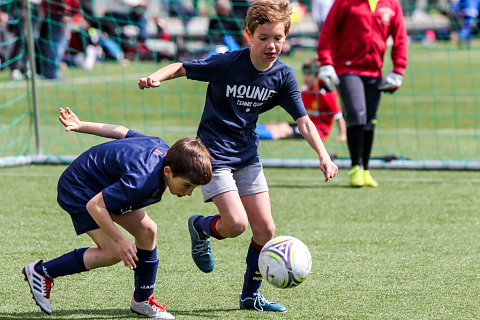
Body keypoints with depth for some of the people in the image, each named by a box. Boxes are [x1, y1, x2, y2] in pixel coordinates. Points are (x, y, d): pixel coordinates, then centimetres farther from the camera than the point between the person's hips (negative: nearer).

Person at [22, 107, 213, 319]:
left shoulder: (163, 149, -12)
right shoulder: (142, 181, -39)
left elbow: (122, 132, 1)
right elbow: (94, 205, -35)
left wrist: (81, 126, 11)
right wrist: (120, 240, -28)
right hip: (78, 192, -9)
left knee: (147, 230, 0)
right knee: (113, 252, -15)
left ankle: (142, 300, 15)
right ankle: (42, 271, -2)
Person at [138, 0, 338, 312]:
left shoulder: (283, 76, -6)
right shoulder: (227, 63, -18)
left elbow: (303, 121, -4)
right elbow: (181, 67, -9)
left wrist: (323, 156, -17)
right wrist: (157, 77, -30)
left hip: (247, 155, 5)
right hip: (214, 154, -5)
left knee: (265, 228, 1)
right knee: (236, 223, -18)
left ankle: (251, 295, 19)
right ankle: (201, 227, 17)